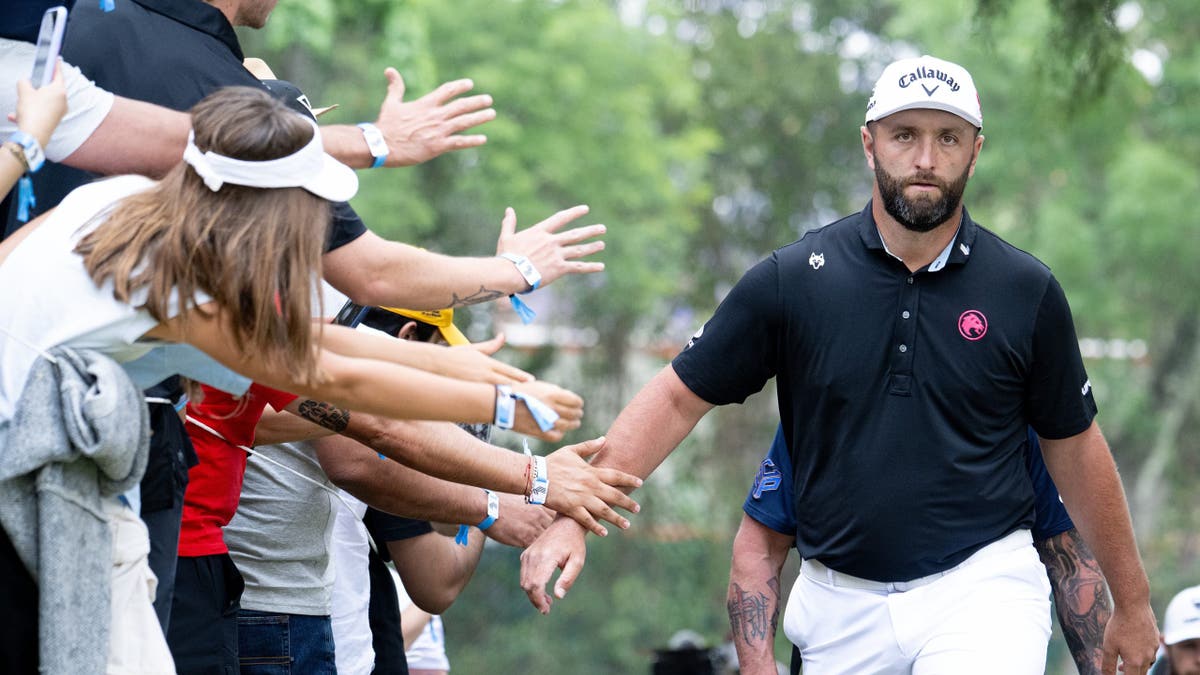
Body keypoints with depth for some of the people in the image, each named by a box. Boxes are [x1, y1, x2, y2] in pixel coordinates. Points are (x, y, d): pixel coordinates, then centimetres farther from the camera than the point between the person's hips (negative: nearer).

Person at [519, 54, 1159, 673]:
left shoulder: (1026, 292, 1)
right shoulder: (792, 279, 0)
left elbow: (1075, 445, 11)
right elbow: (678, 396, 3)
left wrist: (1131, 603, 17)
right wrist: (573, 517, -7)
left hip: (981, 590, -2)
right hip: (842, 606, 2)